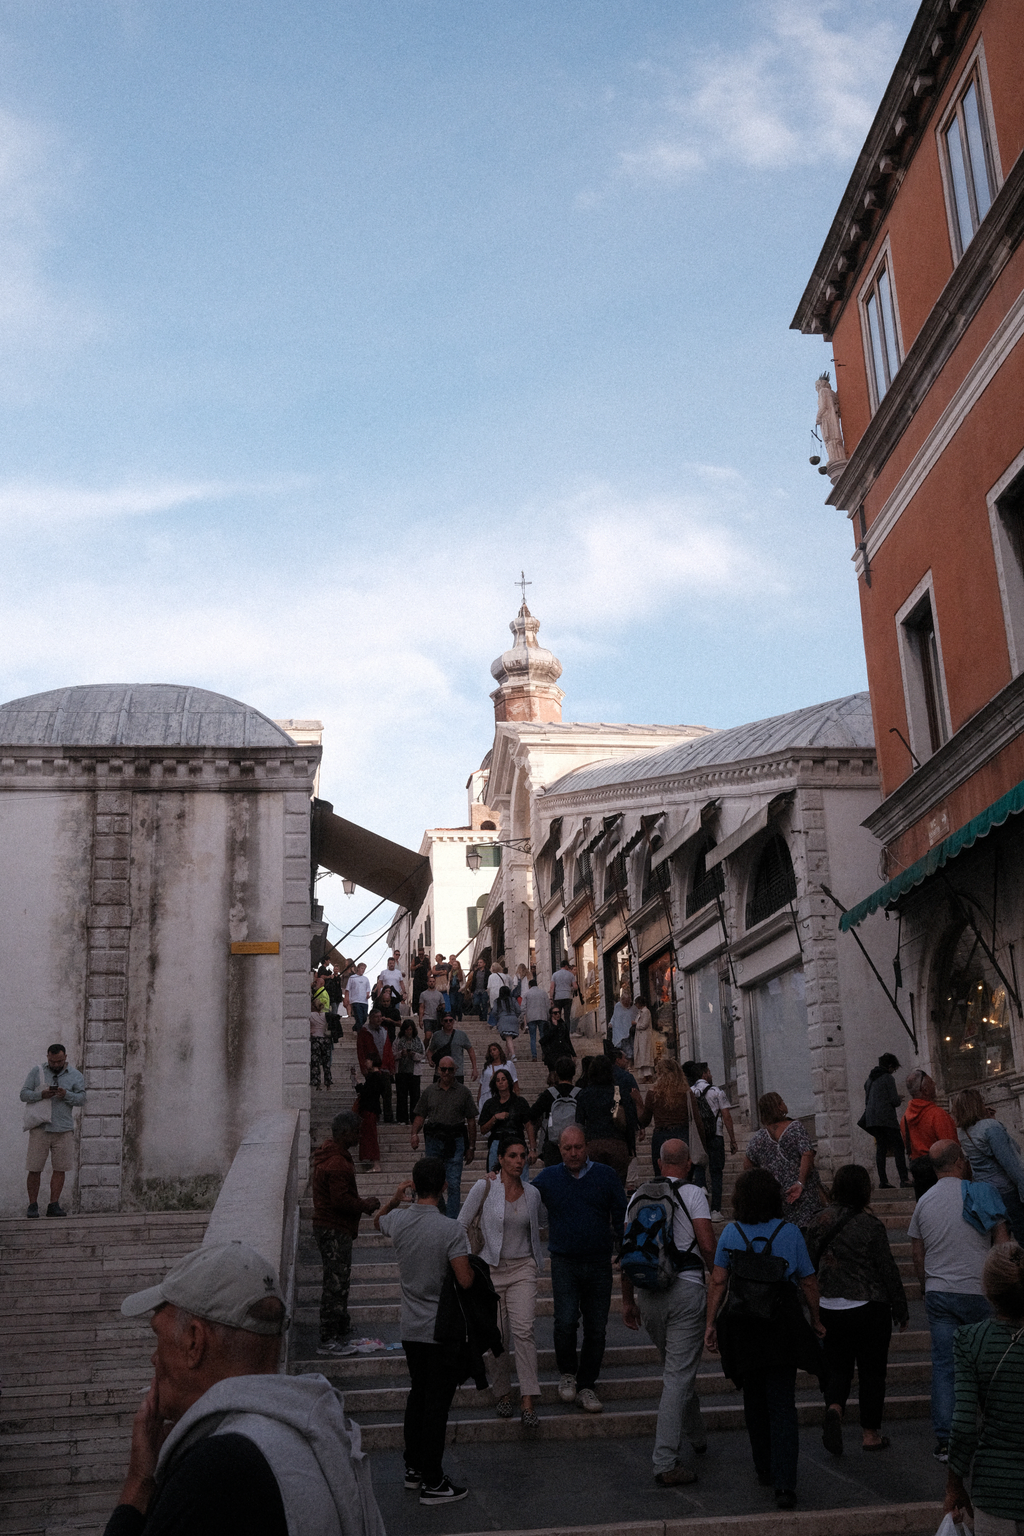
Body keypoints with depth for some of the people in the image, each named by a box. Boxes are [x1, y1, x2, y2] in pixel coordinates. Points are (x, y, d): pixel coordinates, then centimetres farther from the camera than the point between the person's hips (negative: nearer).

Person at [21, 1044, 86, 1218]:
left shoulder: (75, 1075, 8)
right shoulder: (37, 1071, 7)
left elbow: (81, 1099, 0)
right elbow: (24, 1094, 2)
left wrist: (66, 1095, -19)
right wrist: (41, 1095, -16)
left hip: (64, 1129, 1)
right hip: (40, 1128, -1)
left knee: (60, 1168, 1)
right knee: (34, 1168, -2)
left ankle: (54, 1205, 8)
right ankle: (32, 1205, 8)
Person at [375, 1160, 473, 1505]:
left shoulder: (398, 1220, -3)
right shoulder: (451, 1229, -21)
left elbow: (377, 1221, 22)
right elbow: (465, 1280, -22)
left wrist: (394, 1200, 11)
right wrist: (471, 1263, -2)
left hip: (411, 1329, 6)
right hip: (443, 1330, -6)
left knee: (417, 1394, 20)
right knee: (437, 1402, 2)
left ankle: (413, 1467, 30)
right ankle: (432, 1482, 8)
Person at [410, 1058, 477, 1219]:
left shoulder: (463, 1091, 6)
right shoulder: (429, 1091, 10)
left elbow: (471, 1121, 7)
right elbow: (420, 1115, 9)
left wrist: (471, 1147, 4)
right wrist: (414, 1133, -10)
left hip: (455, 1140, -2)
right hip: (433, 1141, 2)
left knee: (454, 1183, -7)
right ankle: (440, 1214, 29)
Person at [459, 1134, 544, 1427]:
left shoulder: (532, 1193, 4)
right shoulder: (484, 1188, -6)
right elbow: (461, 1224, -1)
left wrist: (538, 1262, 23)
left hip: (523, 1269, 1)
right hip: (491, 1269, -1)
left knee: (523, 1330, -14)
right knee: (497, 1336, 3)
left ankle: (528, 1400, -14)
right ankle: (503, 1393, 22)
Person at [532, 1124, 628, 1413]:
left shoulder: (606, 1176, 6)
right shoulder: (548, 1178, 5)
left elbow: (621, 1216, 9)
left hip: (599, 1263, 1)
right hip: (564, 1263, -1)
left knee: (596, 1328, 4)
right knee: (566, 1321, -14)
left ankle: (586, 1385, 19)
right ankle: (567, 1372, 12)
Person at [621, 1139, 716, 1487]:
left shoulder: (637, 1196, 10)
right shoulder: (692, 1194, -5)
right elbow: (708, 1245, -13)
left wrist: (628, 1299, 18)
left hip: (648, 1294, 5)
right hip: (685, 1288, -5)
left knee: (675, 1369, 23)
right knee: (679, 1374, -3)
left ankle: (696, 1437, 38)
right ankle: (666, 1463, -5)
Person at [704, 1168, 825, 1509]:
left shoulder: (731, 1233, -2)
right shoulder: (789, 1232, -3)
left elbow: (718, 1282, -5)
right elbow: (808, 1282, 1)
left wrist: (711, 1322, -1)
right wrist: (815, 1319, 14)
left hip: (744, 1326, 1)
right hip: (782, 1324, -1)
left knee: (754, 1399, 18)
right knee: (782, 1404, 2)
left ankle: (764, 1470, 29)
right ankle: (784, 1483, -7)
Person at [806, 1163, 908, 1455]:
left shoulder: (818, 1222, 0)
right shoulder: (870, 1225, -14)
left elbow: (809, 1266, 7)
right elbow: (888, 1270, -9)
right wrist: (901, 1310, 3)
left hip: (829, 1309, 4)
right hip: (869, 1308, -3)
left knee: (837, 1366, 13)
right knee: (871, 1370, 10)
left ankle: (834, 1408, -13)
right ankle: (870, 1433, 16)